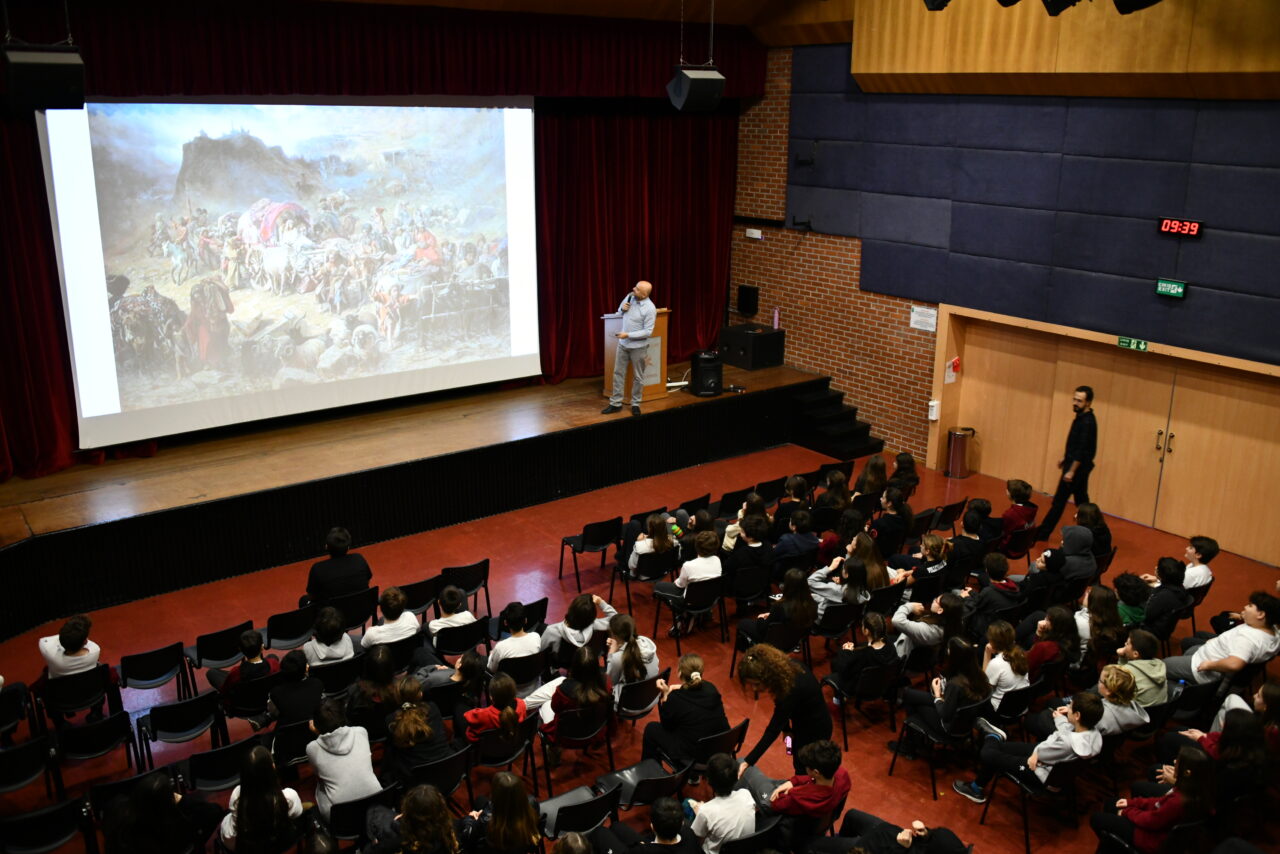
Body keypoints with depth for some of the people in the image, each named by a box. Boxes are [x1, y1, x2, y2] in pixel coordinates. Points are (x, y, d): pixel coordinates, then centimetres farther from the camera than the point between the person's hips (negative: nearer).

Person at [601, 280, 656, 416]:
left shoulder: (650, 309, -22)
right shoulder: (630, 296, -3)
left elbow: (647, 332, -22)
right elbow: (619, 310, 16)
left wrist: (628, 335, -24)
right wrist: (622, 308, -8)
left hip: (638, 347, -6)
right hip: (623, 344, 6)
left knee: (638, 377, 8)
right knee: (618, 373, 9)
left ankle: (635, 404, 22)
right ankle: (616, 403, 16)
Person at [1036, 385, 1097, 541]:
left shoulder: (1088, 422, -22)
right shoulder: (1081, 417, 8)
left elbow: (1083, 450, -24)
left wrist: (1071, 471, -23)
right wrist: (1065, 458, 22)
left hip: (1078, 467, -10)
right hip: (1075, 464, 10)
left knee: (1059, 500, -2)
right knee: (1081, 501, 15)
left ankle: (1042, 533, 6)